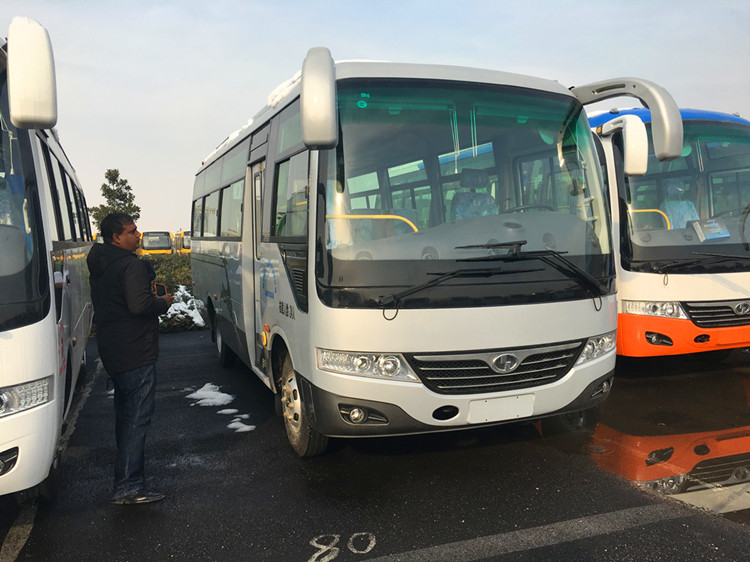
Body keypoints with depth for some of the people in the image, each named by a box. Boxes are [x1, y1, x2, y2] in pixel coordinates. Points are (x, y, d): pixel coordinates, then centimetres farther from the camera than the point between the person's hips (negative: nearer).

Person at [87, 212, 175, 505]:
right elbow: (139, 304, -27)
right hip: (135, 352, -10)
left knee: (125, 411, 23)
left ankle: (127, 463, 38)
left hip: (111, 349, 10)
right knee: (138, 415, -8)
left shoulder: (98, 265, 14)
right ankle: (128, 487, -9)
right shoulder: (131, 265, -17)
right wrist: (164, 302, -9)